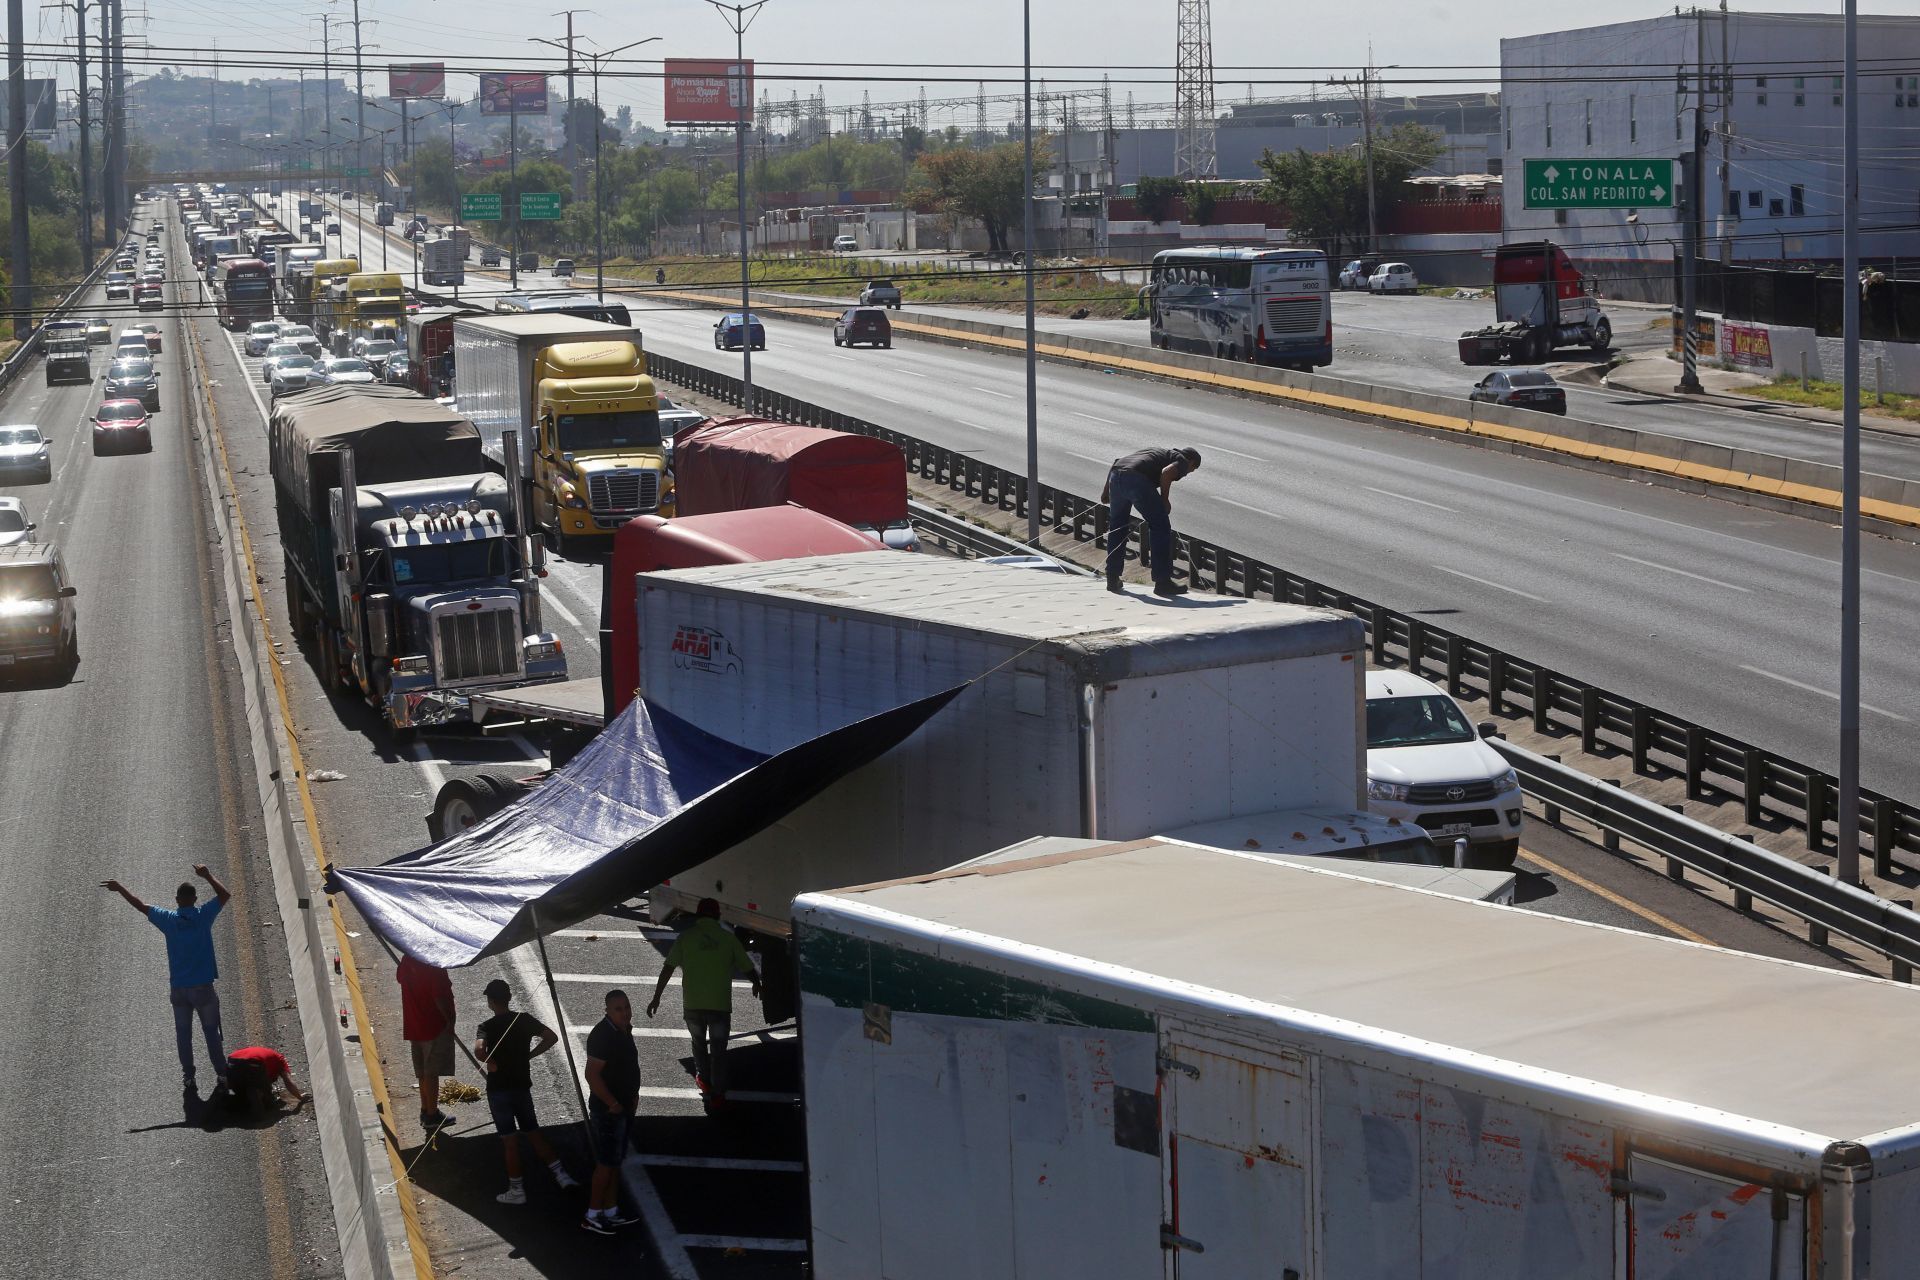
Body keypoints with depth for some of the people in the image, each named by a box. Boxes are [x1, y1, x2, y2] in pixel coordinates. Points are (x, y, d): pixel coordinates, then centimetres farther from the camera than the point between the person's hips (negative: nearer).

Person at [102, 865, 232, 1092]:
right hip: (203, 987, -1)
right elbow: (225, 895, -4)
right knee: (211, 1032, 8)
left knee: (183, 1034, 10)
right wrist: (207, 876, 1)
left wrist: (120, 889, 16)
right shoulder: (203, 916, -11)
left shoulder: (168, 919, -6)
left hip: (178, 988, 1)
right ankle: (222, 1075, 9)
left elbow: (141, 906, 5)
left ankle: (188, 1077, 12)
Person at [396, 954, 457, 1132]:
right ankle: (431, 1116, 6)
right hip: (435, 1025, -7)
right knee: (432, 1072, 1)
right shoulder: (434, 967, -24)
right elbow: (440, 998, -26)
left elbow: (400, 977, 20)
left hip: (414, 1025, 7)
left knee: (423, 1072, 18)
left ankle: (426, 1111, 27)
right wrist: (450, 1019, -13)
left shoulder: (407, 960, -1)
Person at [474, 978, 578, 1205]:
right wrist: (528, 1055, 3)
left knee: (510, 1140, 4)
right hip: (522, 1085, 4)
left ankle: (516, 1190, 11)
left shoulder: (487, 1027, -14)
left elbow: (479, 1050, -32)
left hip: (498, 1089, -4)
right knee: (533, 1131, 17)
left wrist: (490, 1062, -13)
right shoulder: (525, 1020, -1)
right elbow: (551, 1038, -2)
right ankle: (561, 1174, 10)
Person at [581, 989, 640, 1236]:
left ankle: (611, 1212, 25)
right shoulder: (602, 1035, -22)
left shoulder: (624, 1030, 7)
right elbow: (592, 1074, -27)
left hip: (623, 1108, 9)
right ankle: (592, 1216, 7)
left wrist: (633, 1094, 13)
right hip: (607, 1111, -9)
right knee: (606, 1164, -2)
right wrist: (612, 1103, -20)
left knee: (615, 1161, 16)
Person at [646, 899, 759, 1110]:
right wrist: (757, 983, 28)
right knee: (718, 1049, 9)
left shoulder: (686, 938, 0)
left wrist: (656, 997, 2)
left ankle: (703, 1080, 39)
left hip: (692, 1004, 1)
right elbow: (747, 968, 7)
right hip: (720, 1004, -1)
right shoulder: (727, 938, 0)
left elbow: (668, 969, -4)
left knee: (699, 1042, 25)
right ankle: (718, 1094, 8)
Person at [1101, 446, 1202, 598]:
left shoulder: (1160, 453, 38)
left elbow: (1117, 462, 30)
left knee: (1117, 528, 23)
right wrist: (1165, 499, 6)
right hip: (1137, 480, -7)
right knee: (1161, 528, 5)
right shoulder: (1182, 460, 18)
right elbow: (1166, 472, -6)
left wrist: (1106, 490, 29)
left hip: (1116, 476, 7)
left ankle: (1112, 579, 27)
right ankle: (1162, 582, 3)